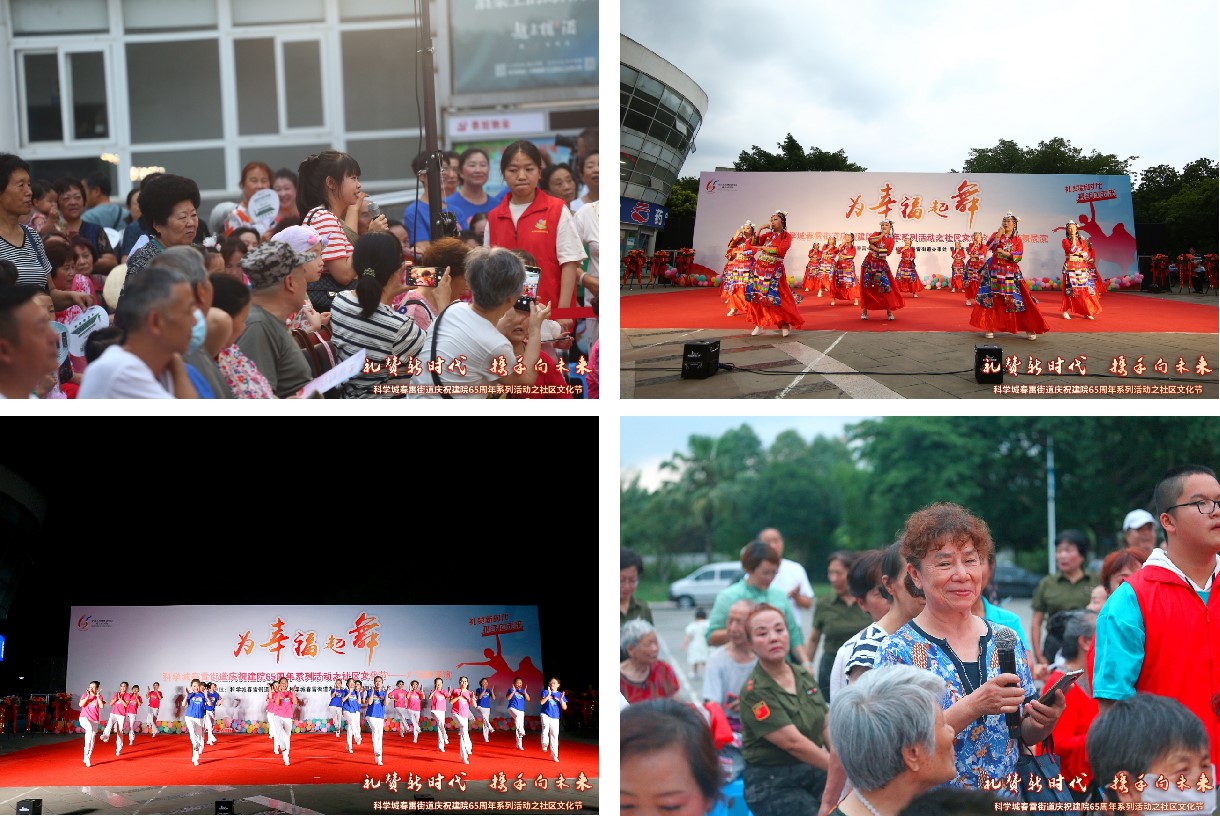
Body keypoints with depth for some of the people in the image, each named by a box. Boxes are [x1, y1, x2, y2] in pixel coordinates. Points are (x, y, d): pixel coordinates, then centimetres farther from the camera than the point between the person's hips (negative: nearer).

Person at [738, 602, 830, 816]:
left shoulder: (804, 675, 7)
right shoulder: (755, 692, -14)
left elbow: (826, 726, 10)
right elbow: (793, 742, -18)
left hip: (815, 771, 6)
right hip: (772, 784, -6)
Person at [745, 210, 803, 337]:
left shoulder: (787, 236, -1)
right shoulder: (768, 234, 13)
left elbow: (781, 249, -17)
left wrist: (764, 248, -11)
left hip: (775, 269, -5)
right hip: (760, 267, 5)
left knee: (777, 297, -7)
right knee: (757, 295, 1)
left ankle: (784, 324, 5)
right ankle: (758, 324, 7)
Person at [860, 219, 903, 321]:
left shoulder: (891, 240, 4)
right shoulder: (876, 234, 7)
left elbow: (887, 252, -12)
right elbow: (870, 239, -16)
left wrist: (875, 249, -14)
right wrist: (882, 234, -15)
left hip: (881, 264, -1)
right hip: (870, 262, 1)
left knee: (885, 286, -7)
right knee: (867, 286, -2)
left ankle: (889, 311, 1)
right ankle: (865, 310, 6)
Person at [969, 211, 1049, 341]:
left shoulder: (1017, 239, 7)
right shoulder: (996, 234, 7)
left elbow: (1019, 256, -6)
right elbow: (989, 246, -11)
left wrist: (1003, 252, -14)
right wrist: (999, 235, -19)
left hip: (1011, 272, 0)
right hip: (994, 271, 0)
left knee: (1016, 300, -4)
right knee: (991, 298, -4)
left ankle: (1029, 328, 0)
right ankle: (989, 327, 3)